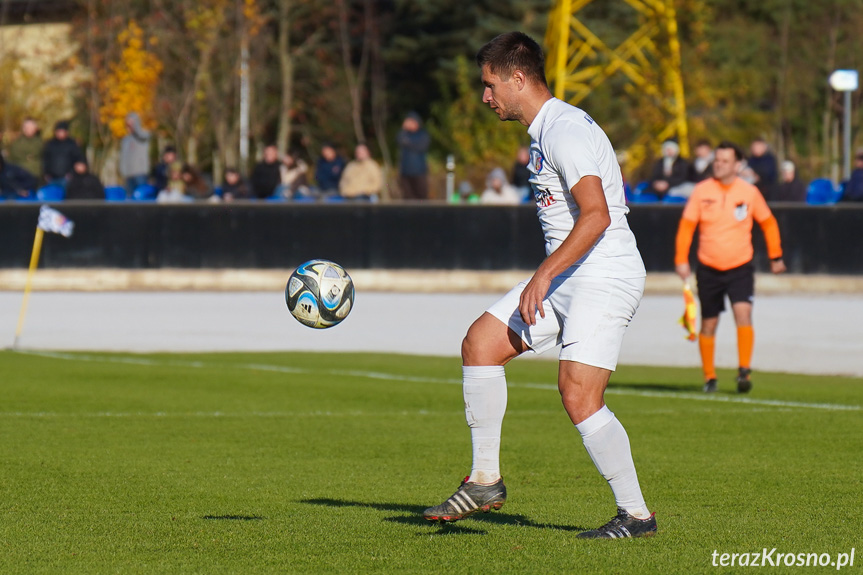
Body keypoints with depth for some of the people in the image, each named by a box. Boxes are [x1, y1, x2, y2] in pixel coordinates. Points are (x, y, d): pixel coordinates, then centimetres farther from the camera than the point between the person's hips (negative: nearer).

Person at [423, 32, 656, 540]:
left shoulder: (565, 130, -16)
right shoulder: (547, 130, 16)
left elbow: (596, 215, -27)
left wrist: (545, 275, -29)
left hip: (604, 277, -10)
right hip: (567, 278, 10)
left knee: (578, 394, -17)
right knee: (480, 343, 4)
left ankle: (636, 514, -6)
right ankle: (485, 481, 9)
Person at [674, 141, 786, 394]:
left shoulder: (749, 192, -1)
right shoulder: (701, 191, -2)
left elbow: (768, 223, 13)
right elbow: (686, 226, 2)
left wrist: (776, 257, 16)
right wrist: (681, 259, -6)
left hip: (740, 268, -1)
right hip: (709, 269, 1)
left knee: (743, 313, -21)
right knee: (709, 324, 5)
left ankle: (744, 371, -19)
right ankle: (709, 377, 18)